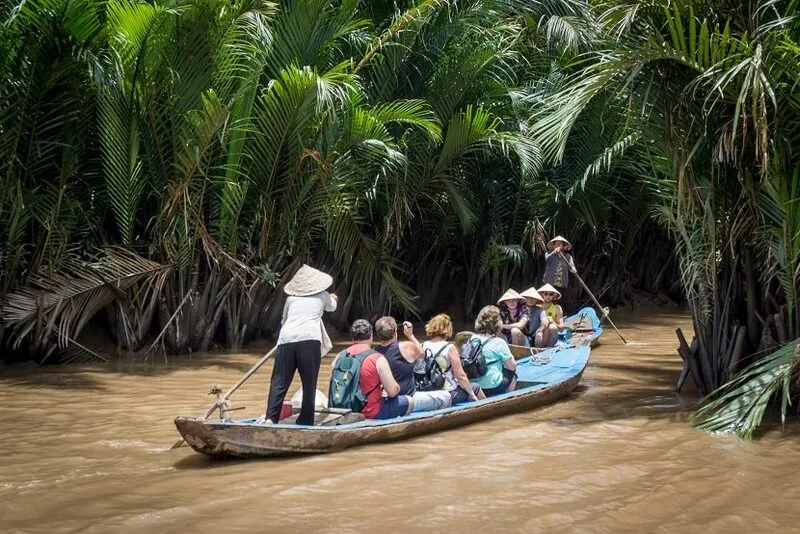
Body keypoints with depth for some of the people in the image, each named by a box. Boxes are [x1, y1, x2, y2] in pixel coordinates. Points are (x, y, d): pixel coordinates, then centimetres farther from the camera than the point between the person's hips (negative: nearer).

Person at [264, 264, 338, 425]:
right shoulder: (322, 296, 20)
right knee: (309, 383, 6)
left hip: (286, 339, 2)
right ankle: (305, 421, 6)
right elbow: (331, 307, 42)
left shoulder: (291, 298, 21)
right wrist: (332, 299, 65)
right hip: (310, 340, -2)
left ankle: (270, 418, -9)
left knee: (279, 382, 3)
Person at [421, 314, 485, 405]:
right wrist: (472, 394, -4)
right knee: (476, 388, 21)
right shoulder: (450, 348, -18)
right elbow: (460, 376, -15)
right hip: (449, 395, -6)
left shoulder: (423, 347, -4)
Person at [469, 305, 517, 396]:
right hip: (492, 388, -5)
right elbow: (512, 366, -8)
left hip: (473, 385, 5)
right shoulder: (499, 342, -15)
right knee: (512, 372, 22)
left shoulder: (472, 339, -1)